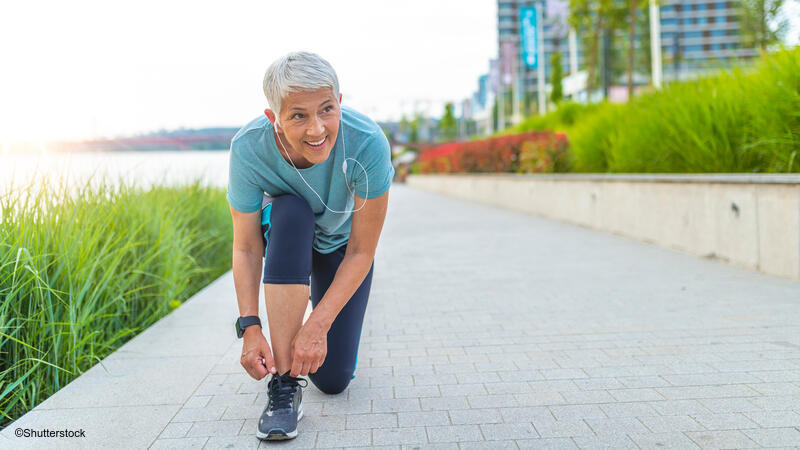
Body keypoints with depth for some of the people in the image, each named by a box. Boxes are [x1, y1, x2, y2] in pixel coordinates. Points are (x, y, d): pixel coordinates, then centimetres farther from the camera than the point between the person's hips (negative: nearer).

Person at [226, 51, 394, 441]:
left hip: (340, 244, 0)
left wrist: (318, 325, -35)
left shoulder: (367, 143, -37)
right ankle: (284, 383, -30)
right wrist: (249, 327, -33)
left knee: (333, 380, -3)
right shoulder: (248, 148, -32)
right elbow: (246, 248, -23)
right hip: (285, 232, 1)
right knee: (292, 212, -39)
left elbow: (362, 252, -29)